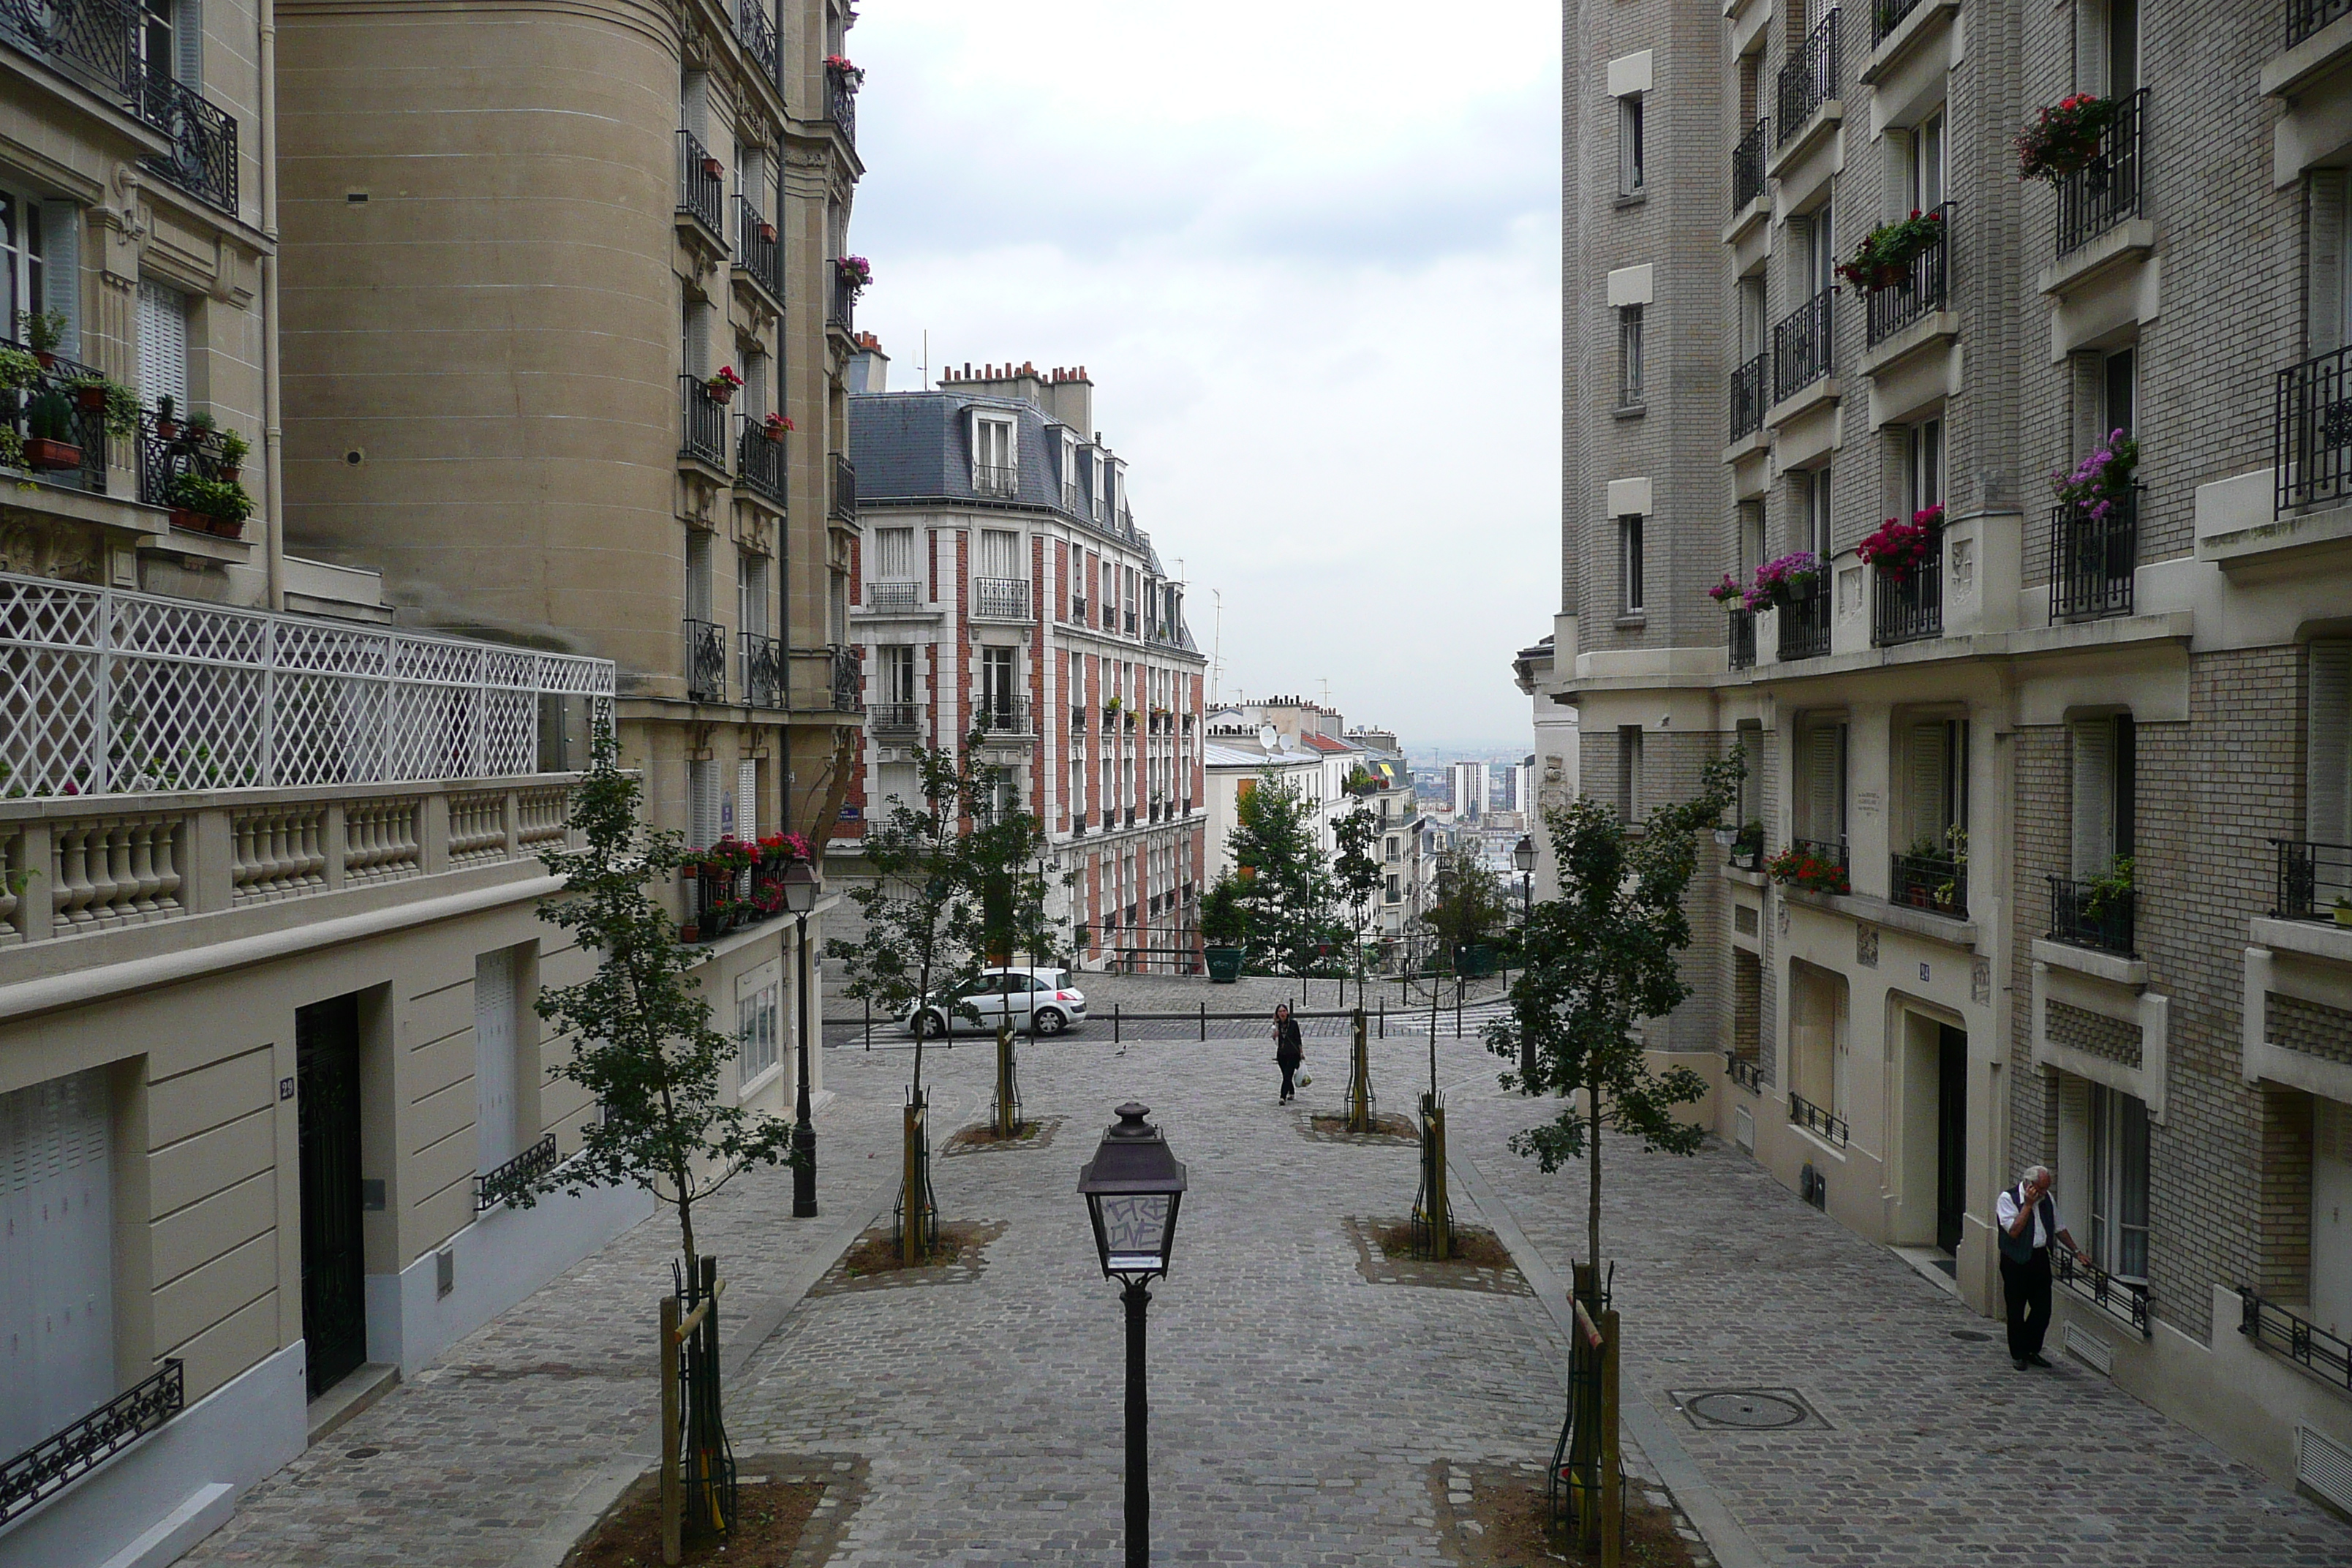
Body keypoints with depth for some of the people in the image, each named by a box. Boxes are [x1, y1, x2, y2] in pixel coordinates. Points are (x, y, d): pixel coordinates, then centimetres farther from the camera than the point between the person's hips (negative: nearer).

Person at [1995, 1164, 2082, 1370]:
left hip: (2040, 1258, 6)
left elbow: (2059, 1228, 20)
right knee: (2016, 1309, 3)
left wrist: (2076, 1251, 20)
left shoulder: (2047, 1199, 7)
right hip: (2016, 1261, -5)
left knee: (2043, 1309, 6)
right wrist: (2028, 1205, -20)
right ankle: (2019, 1355, 15)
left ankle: (2032, 1350, 23)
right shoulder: (2008, 1198, -12)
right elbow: (2014, 1231, -22)